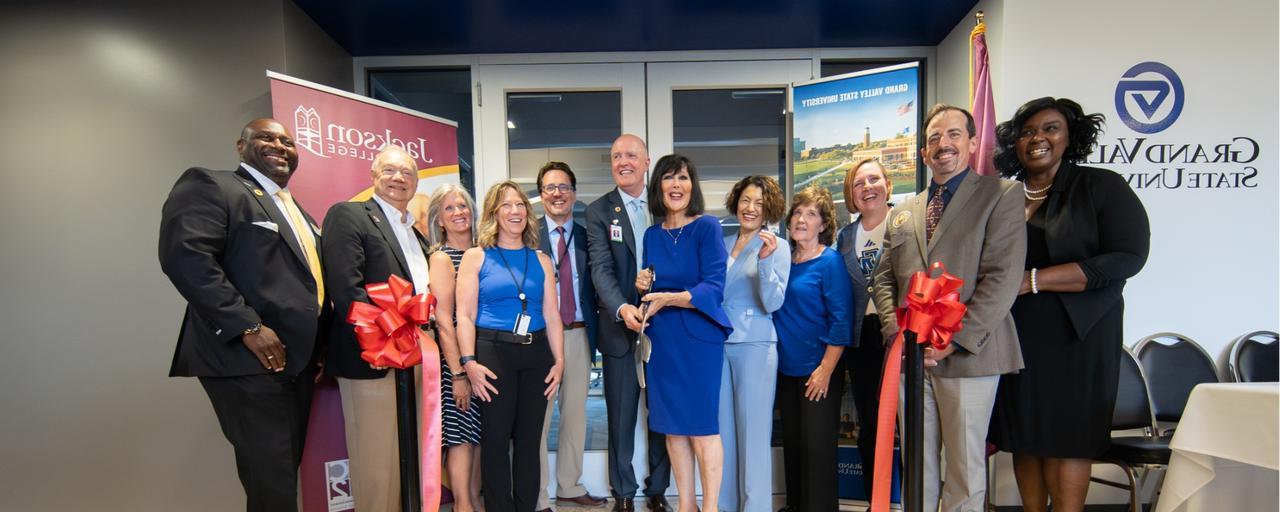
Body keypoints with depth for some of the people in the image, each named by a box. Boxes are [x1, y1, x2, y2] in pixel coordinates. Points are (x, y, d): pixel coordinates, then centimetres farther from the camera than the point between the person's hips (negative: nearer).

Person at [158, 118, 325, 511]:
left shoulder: (297, 210, 21)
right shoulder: (210, 186, -4)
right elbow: (184, 256, -19)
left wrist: (318, 348, 12)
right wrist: (248, 327, -23)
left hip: (298, 360, 8)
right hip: (250, 360, -8)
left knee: (287, 472, 16)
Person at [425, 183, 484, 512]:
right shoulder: (442, 258, -7)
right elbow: (444, 322, -12)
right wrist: (458, 373, -16)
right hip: (457, 356, -6)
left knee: (479, 431, 12)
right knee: (460, 433, 0)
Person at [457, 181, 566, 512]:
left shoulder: (541, 260, 11)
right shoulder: (476, 257, 2)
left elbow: (552, 315, 8)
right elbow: (464, 315, -4)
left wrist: (559, 360, 1)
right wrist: (469, 362, -14)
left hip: (536, 354, 3)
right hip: (493, 353, -3)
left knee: (529, 440, 10)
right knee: (496, 440, 3)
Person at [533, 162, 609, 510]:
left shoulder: (587, 237, 9)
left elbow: (593, 289, 9)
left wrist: (594, 333, 0)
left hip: (579, 335, 4)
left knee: (576, 414, 14)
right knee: (538, 417, 2)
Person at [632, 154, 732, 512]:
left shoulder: (707, 227, -5)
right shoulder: (652, 234, 10)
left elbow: (714, 287, -14)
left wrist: (669, 299, -25)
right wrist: (642, 287, -6)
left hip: (698, 336, -5)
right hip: (661, 339, 5)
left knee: (702, 425, 0)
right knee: (671, 425, 11)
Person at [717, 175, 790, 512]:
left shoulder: (778, 247, -2)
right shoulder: (722, 244, 10)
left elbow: (772, 303, -12)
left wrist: (765, 260, -23)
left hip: (755, 345, -4)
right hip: (718, 344, 5)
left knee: (753, 432, 2)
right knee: (722, 430, 12)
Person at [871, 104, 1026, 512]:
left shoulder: (1002, 195, 1)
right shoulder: (902, 212, 17)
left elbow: (1002, 279, -9)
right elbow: (883, 278, 14)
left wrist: (954, 341, -15)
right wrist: (897, 330, -3)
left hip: (968, 355, -4)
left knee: (966, 463, 7)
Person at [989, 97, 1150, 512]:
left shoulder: (1102, 187, -2)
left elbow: (1127, 257, -12)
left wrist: (1034, 280, -19)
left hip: (1075, 335, -3)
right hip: (1014, 336, 3)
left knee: (1066, 437, 1)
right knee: (1024, 435, 8)